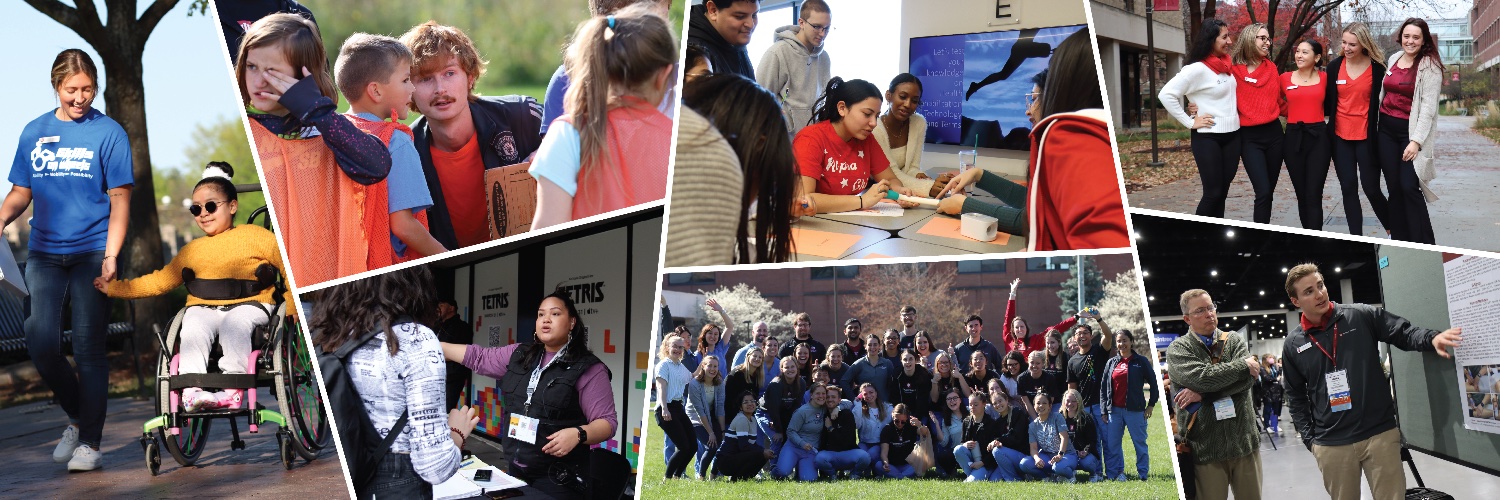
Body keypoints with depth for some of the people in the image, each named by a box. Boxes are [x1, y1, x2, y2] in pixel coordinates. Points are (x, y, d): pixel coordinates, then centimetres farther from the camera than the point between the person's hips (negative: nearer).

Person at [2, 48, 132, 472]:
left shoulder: (108, 133, -1)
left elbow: (119, 200, -3)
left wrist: (111, 256, -12)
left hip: (92, 253, -3)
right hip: (44, 253, 3)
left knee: (89, 348, -2)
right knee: (40, 343, -5)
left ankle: (90, 442, 6)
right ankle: (76, 416, 20)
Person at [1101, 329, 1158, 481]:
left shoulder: (1141, 361, 2)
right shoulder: (1111, 363, 11)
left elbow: (1153, 383, 4)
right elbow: (1103, 387, 10)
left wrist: (1151, 405, -1)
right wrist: (1103, 410, 4)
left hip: (1135, 410, -3)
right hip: (1114, 410, 3)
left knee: (1140, 443, 2)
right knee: (1112, 444, 3)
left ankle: (1143, 473, 9)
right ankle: (1116, 472, 11)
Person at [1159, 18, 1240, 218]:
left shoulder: (1228, 65, 8)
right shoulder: (1198, 69, -15)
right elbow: (1166, 94, -21)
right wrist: (1190, 122, -17)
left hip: (1232, 136, 7)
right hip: (1208, 138, -7)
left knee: (1222, 192, 9)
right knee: (1213, 193, -6)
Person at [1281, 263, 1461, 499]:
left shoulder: (1361, 316, 0)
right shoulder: (1293, 343, 3)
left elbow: (1405, 333, -1)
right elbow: (1296, 396, 10)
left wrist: (1432, 338, -22)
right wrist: (1309, 439, 2)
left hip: (1380, 433, -1)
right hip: (1331, 445, 1)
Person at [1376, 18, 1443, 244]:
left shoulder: (1429, 66, -7)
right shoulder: (1393, 60, 11)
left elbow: (1428, 107, -13)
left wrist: (1416, 140, -19)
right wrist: (1374, 127, 12)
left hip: (1411, 130, -5)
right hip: (1386, 129, 6)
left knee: (1409, 186, -13)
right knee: (1394, 187, 5)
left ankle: (1424, 245, -6)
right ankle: (1399, 241, 11)